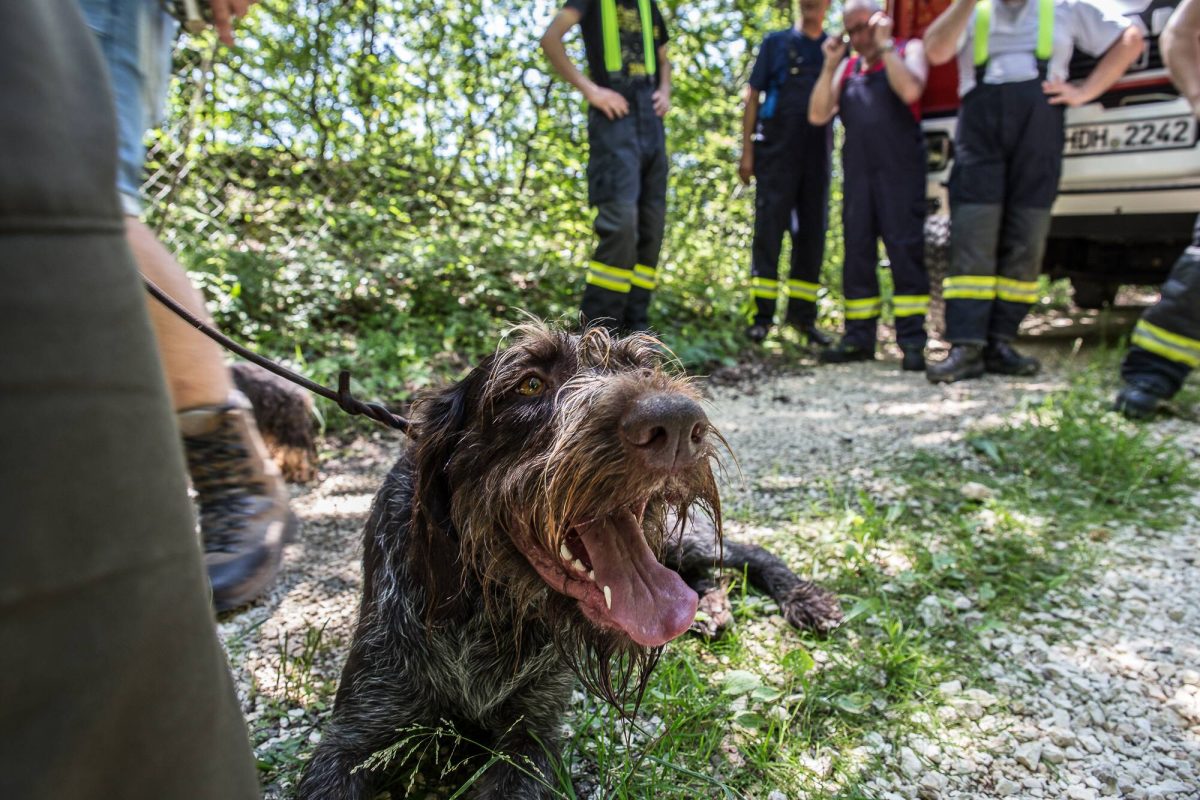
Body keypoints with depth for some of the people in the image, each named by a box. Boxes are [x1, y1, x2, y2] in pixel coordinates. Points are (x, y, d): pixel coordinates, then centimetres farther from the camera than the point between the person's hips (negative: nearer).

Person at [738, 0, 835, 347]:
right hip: (776, 149, -3)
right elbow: (753, 97, 3)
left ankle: (802, 314, 9)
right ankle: (762, 313, -6)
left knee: (812, 232, 3)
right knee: (769, 227, -8)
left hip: (817, 154, 3)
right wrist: (747, 151, -5)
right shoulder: (776, 42, 7)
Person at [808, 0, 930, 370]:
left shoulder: (908, 50, 10)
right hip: (857, 171, 4)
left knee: (905, 250, -9)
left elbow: (910, 91, -11)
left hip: (900, 170, -4)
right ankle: (859, 337, 8)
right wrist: (830, 65, 5)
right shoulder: (847, 68, 21)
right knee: (857, 253, 2)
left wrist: (884, 47, -3)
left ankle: (912, 339, -8)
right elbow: (818, 115, 9)